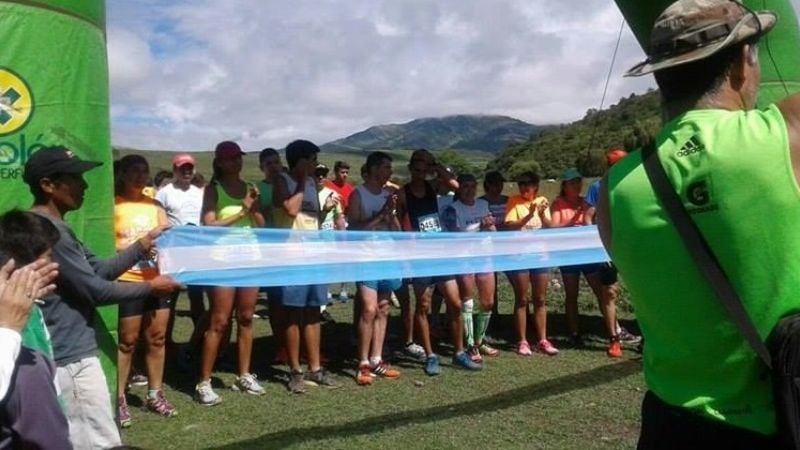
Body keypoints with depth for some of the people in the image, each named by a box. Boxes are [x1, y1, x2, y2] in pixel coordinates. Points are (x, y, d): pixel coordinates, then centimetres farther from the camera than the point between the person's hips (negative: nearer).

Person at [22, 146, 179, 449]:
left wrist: (144, 244, 9)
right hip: (70, 357, -11)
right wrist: (150, 288, -6)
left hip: (61, 353, 11)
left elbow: (99, 270, 14)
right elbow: (95, 290, -18)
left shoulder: (51, 226, 13)